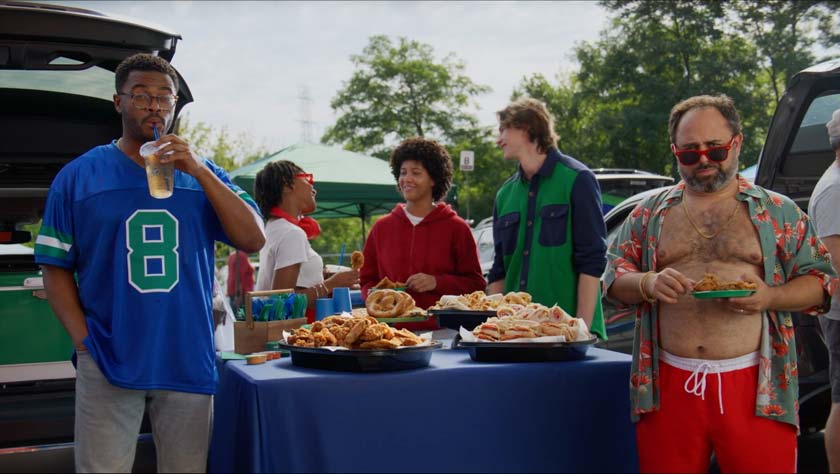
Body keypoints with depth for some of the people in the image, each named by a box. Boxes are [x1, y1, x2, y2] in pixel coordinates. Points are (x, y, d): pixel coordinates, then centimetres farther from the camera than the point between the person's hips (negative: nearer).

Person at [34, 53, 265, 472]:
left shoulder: (203, 174, 9)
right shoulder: (78, 176, 3)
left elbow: (253, 240, -2)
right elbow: (56, 268, 4)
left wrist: (198, 171, -10)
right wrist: (84, 341, -9)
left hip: (190, 363, 2)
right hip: (108, 362, -2)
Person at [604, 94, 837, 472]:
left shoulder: (778, 212, 8)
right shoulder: (649, 213, 11)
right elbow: (614, 277, 10)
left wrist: (769, 297, -12)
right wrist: (649, 283, -12)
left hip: (755, 387, -1)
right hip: (668, 385, 1)